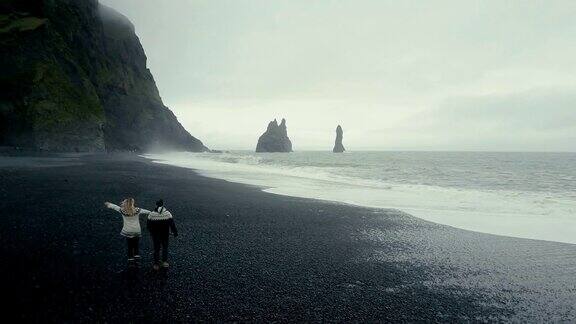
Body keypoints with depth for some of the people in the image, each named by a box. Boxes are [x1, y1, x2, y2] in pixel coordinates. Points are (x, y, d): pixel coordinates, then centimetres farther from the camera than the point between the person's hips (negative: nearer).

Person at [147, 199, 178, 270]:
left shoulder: (151, 214, -8)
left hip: (155, 235, 1)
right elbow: (172, 224, -9)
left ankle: (156, 264, 16)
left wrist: (151, 232, 17)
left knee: (156, 248, 12)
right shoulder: (167, 213, -10)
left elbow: (148, 225, 0)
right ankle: (165, 262, 17)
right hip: (165, 234, 0)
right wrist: (175, 232, 0)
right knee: (165, 247, 18)